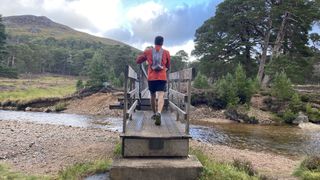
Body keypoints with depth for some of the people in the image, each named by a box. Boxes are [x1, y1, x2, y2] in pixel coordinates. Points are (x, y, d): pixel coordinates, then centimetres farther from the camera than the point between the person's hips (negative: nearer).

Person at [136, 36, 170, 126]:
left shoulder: (148, 51, 5)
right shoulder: (166, 52, 6)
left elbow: (138, 60, 14)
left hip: (151, 77, 2)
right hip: (162, 78, -1)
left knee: (153, 96, 18)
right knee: (161, 96, -10)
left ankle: (154, 114, 30)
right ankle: (158, 113, -33)